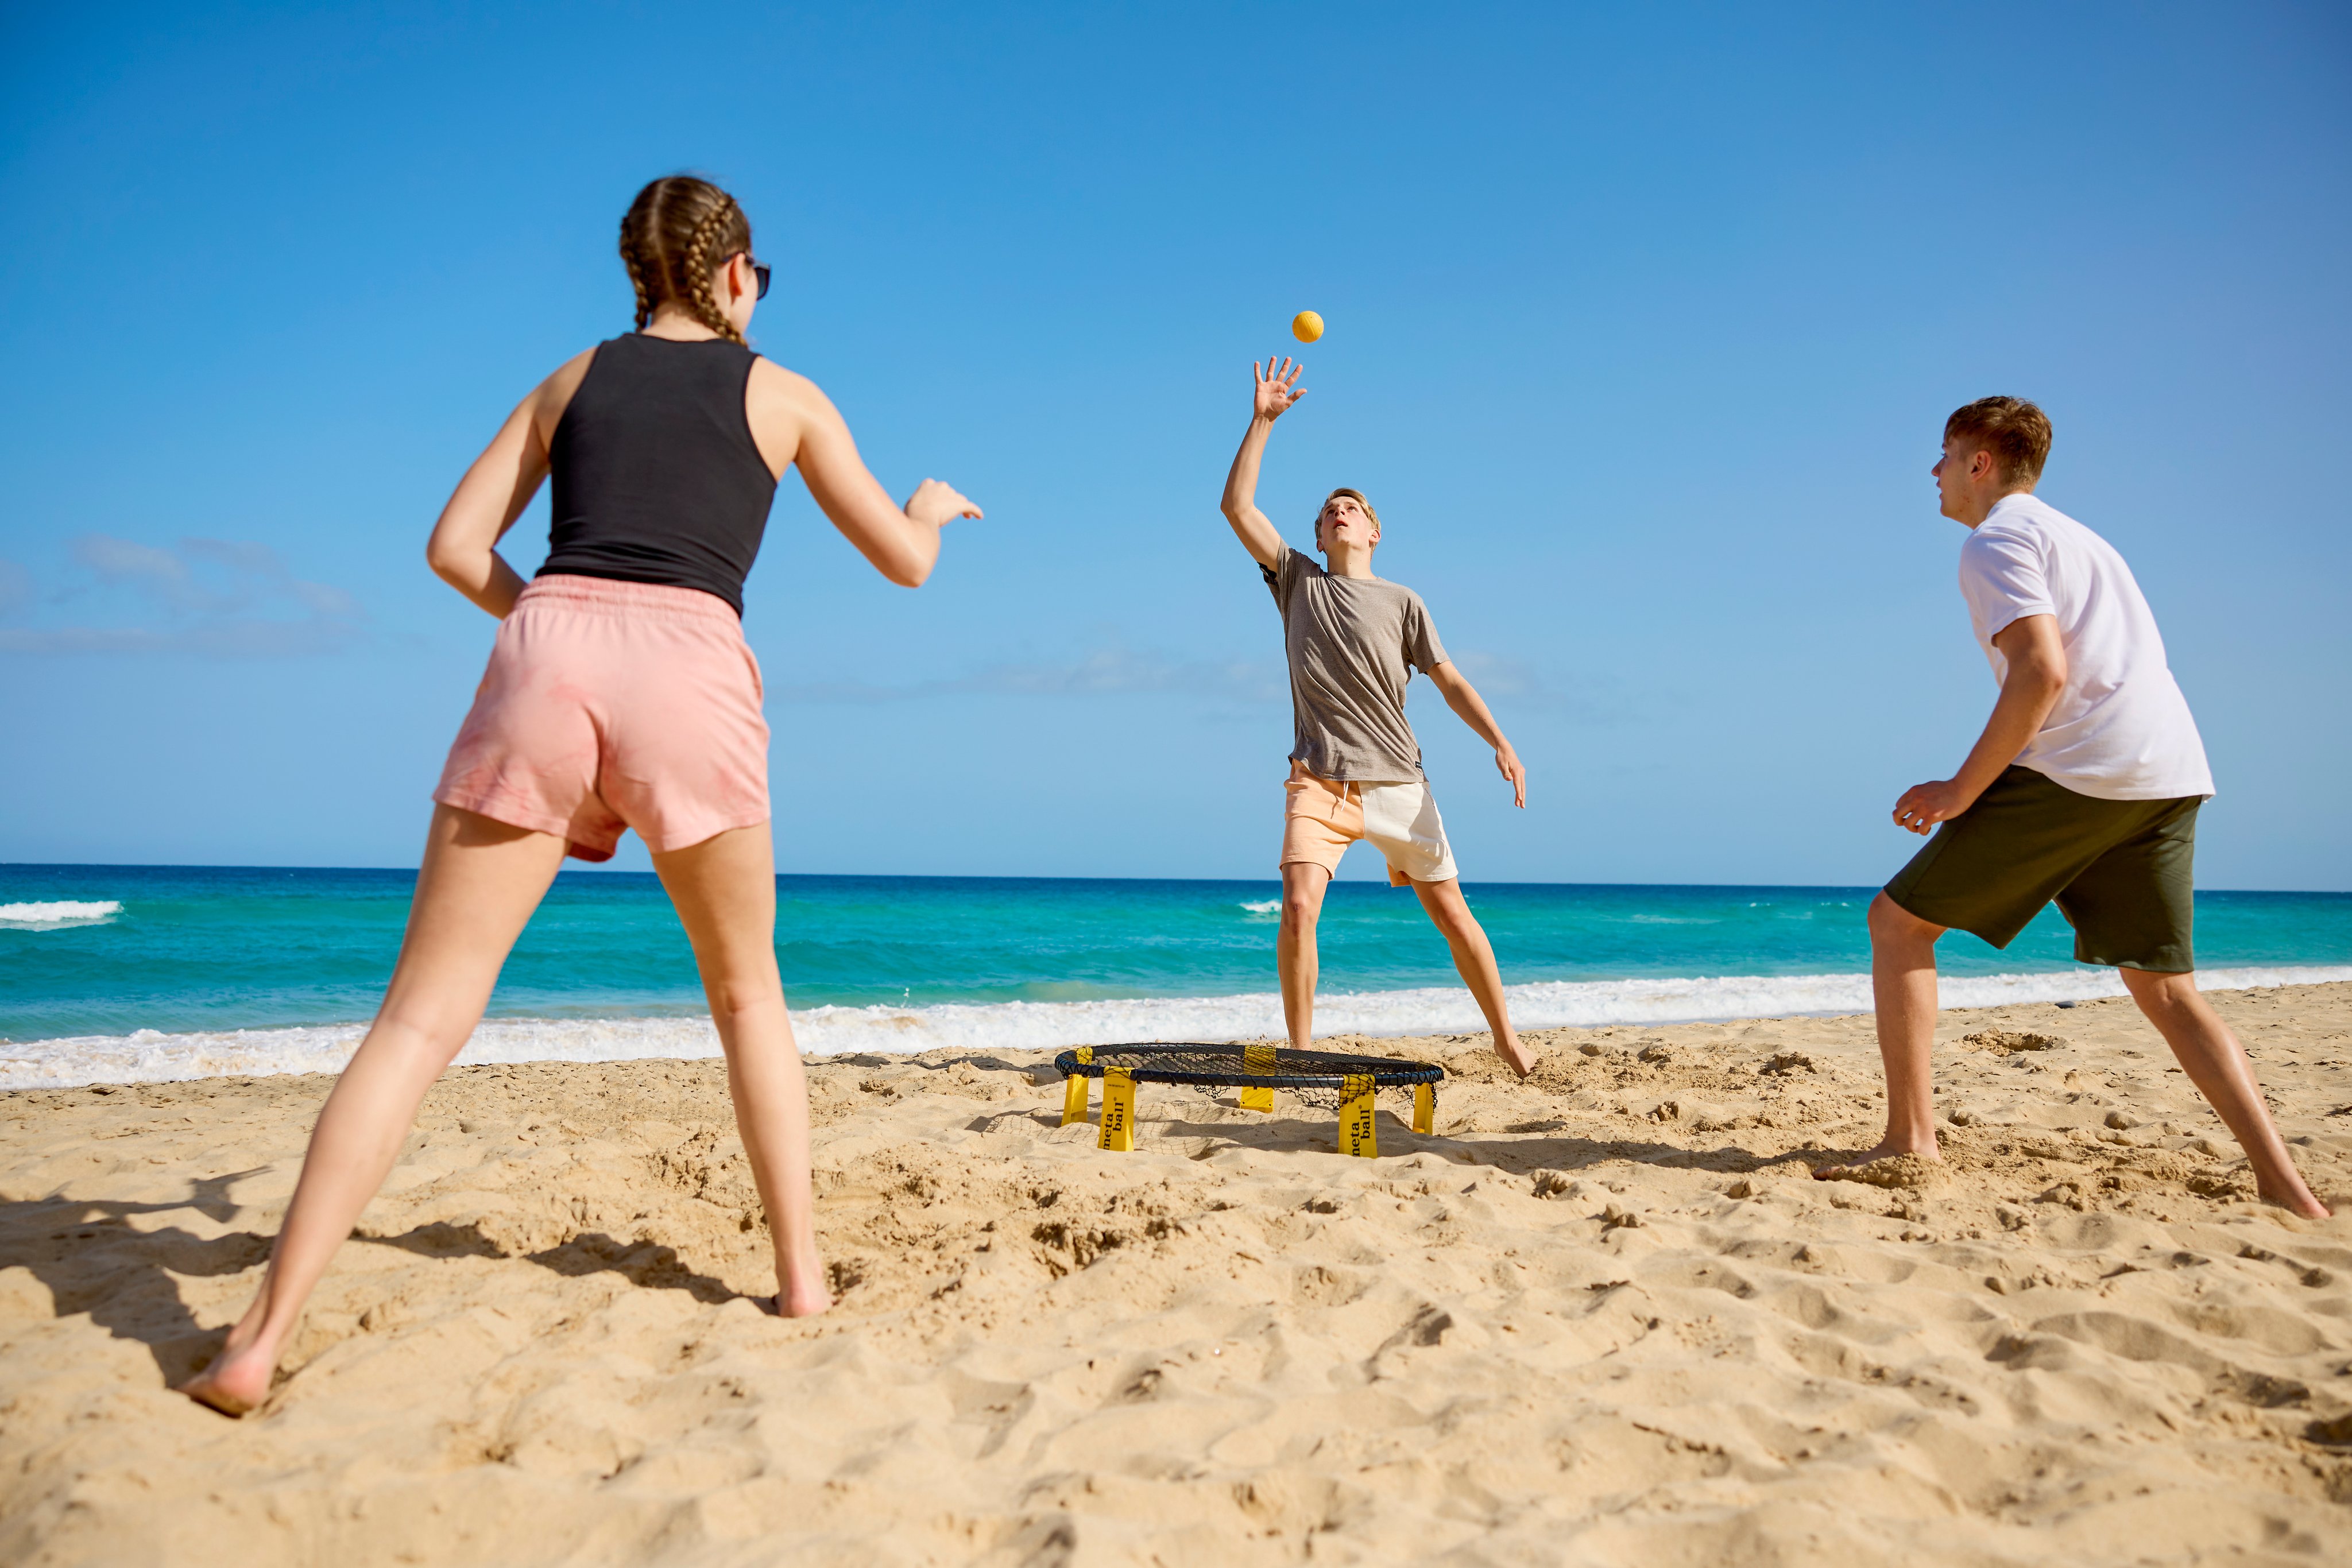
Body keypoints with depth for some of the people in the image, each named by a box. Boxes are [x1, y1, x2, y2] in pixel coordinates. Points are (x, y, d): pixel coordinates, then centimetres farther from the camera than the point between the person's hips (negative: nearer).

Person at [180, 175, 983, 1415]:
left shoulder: (575, 379, 24)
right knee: (748, 994, 18)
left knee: (425, 1012, 0)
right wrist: (934, 505, 47)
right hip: (690, 667, -1)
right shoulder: (783, 393, 19)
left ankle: (263, 1336, -5)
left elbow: (457, 547, 17)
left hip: (546, 654, 1)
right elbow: (906, 563, 25)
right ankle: (802, 1277, 21)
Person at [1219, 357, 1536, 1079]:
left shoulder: (1402, 602, 10)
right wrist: (1263, 420, 2)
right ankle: (1302, 1054, -7)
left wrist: (1502, 744, -6)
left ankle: (1505, 1037, 20)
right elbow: (1237, 505, 5)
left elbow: (1450, 680, 6)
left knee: (1452, 913, 4)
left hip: (1398, 783, 1)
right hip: (1319, 782, 0)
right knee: (1298, 908, -19)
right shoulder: (1299, 581, 11)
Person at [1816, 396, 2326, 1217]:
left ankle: (1910, 1141, -3)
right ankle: (2287, 1189, 3)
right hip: (2172, 774, 9)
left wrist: (1961, 791, -11)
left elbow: (2043, 672, -15)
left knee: (1897, 923, 0)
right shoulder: (2081, 538, 30)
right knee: (2165, 989, 13)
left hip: (2076, 770, -9)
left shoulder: (1997, 539, 0)